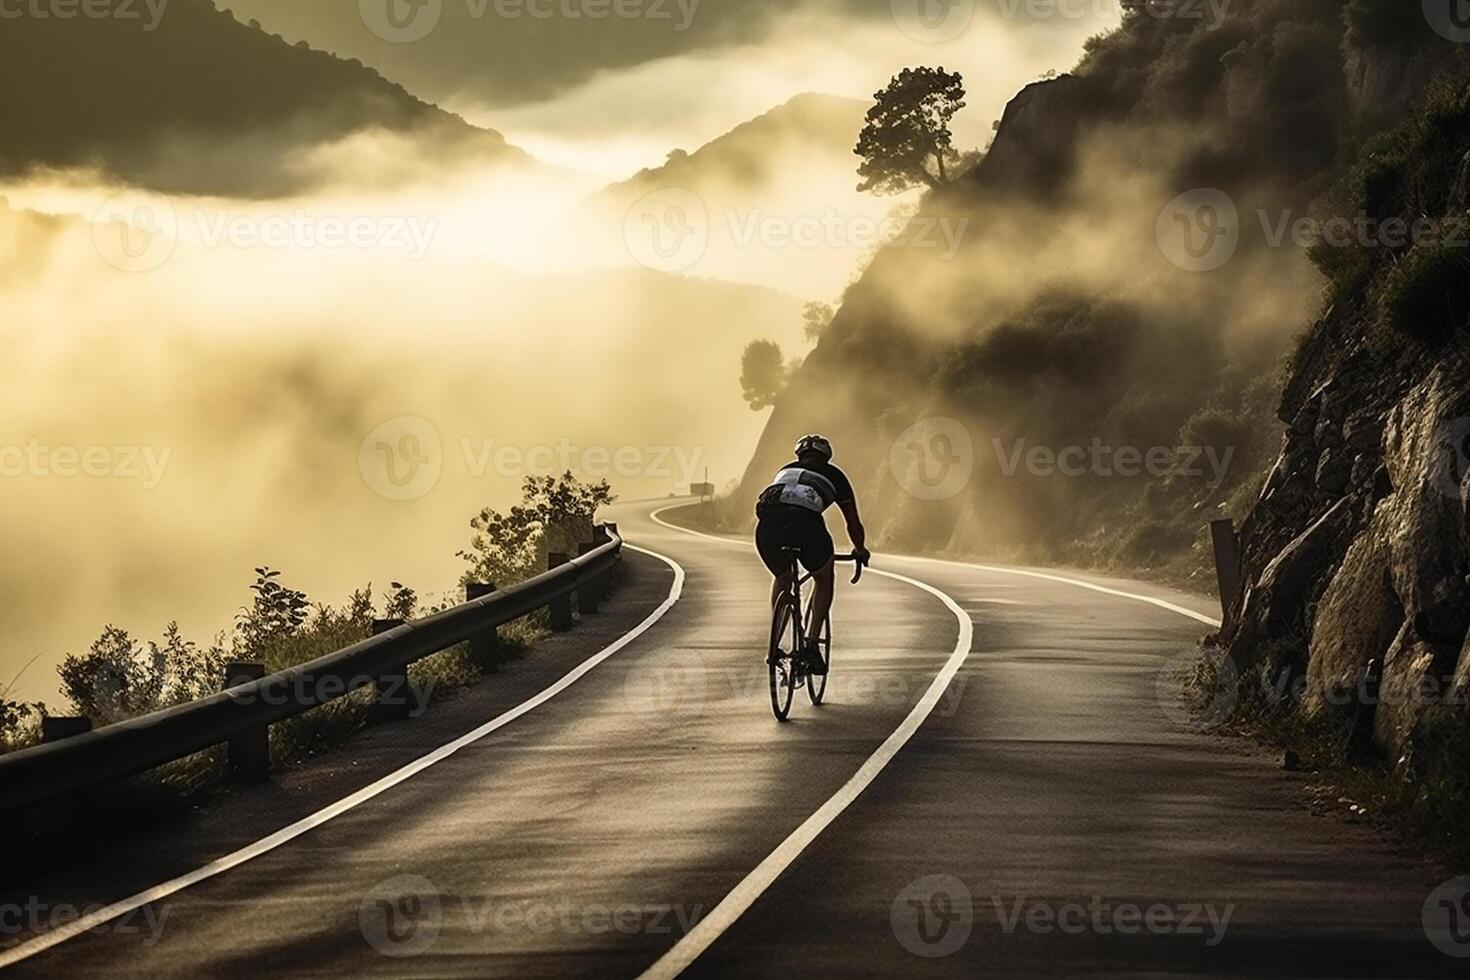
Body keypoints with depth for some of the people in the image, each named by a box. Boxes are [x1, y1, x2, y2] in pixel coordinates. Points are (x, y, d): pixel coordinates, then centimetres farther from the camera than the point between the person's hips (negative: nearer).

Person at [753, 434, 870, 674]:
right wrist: (860, 550, 59)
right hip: (805, 523, -3)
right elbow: (853, 522, 40)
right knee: (824, 579, 24)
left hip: (767, 523, 3)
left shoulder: (786, 470, 38)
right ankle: (811, 643, 10)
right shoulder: (833, 475, 31)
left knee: (782, 579, 30)